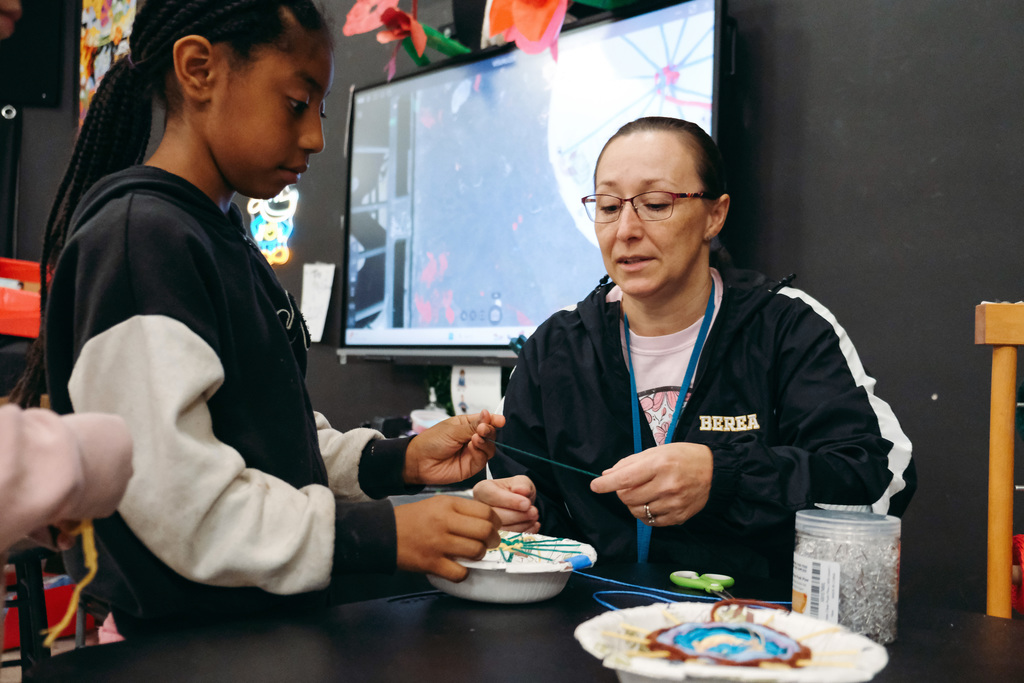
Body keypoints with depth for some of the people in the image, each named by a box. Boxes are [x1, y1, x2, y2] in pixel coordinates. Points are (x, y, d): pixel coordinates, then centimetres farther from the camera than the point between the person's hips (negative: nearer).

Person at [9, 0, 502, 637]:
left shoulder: (224, 238, 11)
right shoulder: (137, 238, -18)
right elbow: (175, 495, -25)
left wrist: (398, 460, -1)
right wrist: (380, 535, -25)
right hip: (183, 643, -8)